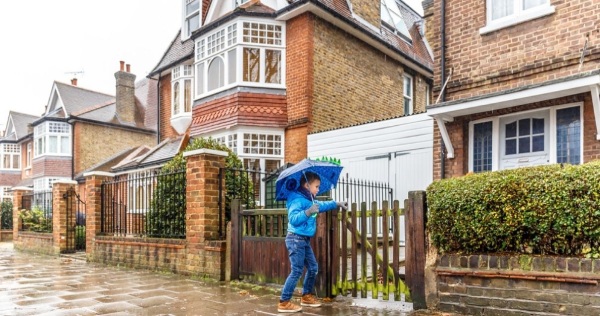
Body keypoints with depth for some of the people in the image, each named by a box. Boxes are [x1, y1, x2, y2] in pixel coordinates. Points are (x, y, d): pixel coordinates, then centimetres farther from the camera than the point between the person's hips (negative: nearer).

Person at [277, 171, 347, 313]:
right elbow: (293, 218, -31)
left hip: (305, 240, 10)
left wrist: (337, 204, 33)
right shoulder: (297, 200, -19)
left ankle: (306, 296, 30)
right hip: (296, 239, -10)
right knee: (297, 271, -9)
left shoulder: (310, 200, 11)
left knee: (313, 268, 16)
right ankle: (284, 302, -1)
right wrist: (308, 212, -41)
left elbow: (322, 205, 30)